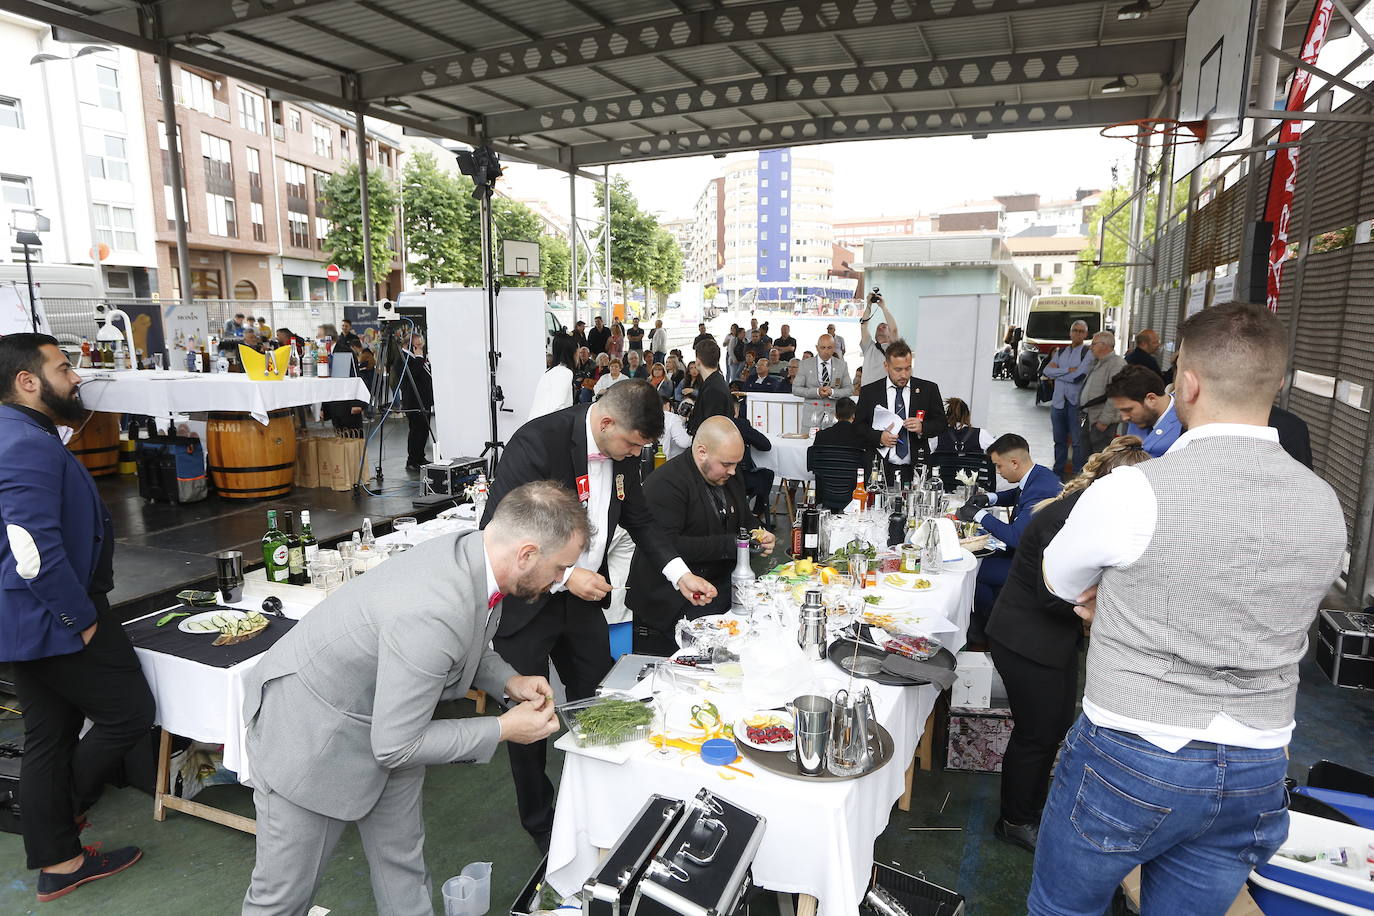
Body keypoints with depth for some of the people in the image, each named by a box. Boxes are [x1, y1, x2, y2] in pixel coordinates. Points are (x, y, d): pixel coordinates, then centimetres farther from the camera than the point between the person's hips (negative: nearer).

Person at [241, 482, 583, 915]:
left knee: (404, 867, 19)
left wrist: (507, 680, -6)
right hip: (311, 729, -8)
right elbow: (395, 746, -28)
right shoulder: (432, 614, -40)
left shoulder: (473, 551, -14)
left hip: (387, 722, 8)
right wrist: (502, 729, -20)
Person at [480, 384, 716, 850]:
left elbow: (638, 517, 10)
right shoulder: (537, 442, -27)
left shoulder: (622, 450, -4)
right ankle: (540, 824, 33)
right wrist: (563, 577, -27)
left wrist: (679, 572, 0)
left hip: (583, 597, 6)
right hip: (528, 605, -6)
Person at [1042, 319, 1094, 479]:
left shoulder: (1088, 353, -3)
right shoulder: (1061, 352, 13)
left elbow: (1078, 377, -15)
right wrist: (1068, 370, -9)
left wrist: (1057, 371, -4)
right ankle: (1058, 473, 23)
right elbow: (1046, 371, 0)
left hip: (1076, 403, -5)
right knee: (1059, 440, 13)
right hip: (1058, 401, 5)